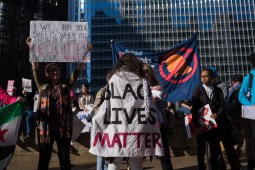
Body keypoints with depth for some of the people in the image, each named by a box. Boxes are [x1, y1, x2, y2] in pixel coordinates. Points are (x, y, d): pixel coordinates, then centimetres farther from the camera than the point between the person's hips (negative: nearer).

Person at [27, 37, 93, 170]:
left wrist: (87, 52, 0)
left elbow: (79, 69, 4)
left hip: (63, 128, 1)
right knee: (44, 159, 11)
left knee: (65, 159, 11)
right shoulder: (43, 86, 7)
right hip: (45, 127, 0)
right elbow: (35, 67, 1)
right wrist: (31, 48, -4)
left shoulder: (66, 86, 7)